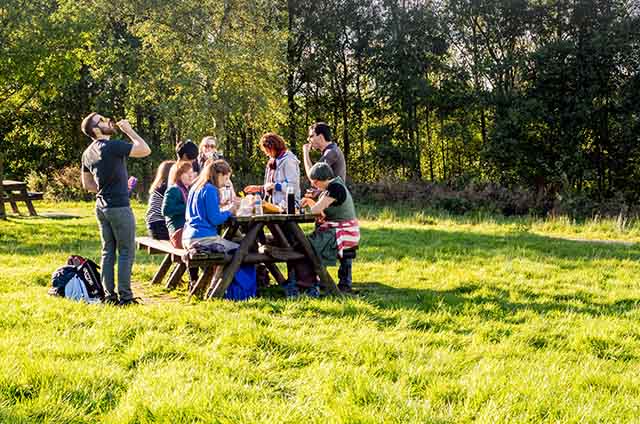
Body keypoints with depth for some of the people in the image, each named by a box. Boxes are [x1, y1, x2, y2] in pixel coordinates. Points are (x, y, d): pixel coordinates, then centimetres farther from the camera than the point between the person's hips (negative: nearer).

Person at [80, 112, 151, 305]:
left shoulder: (88, 153, 10)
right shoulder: (112, 146, -17)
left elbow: (87, 184, 18)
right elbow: (145, 150, -16)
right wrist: (129, 130, -6)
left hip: (102, 207, 8)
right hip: (119, 206, -8)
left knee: (108, 251, 12)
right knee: (126, 251, -1)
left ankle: (109, 295, 14)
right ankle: (125, 296, 0)